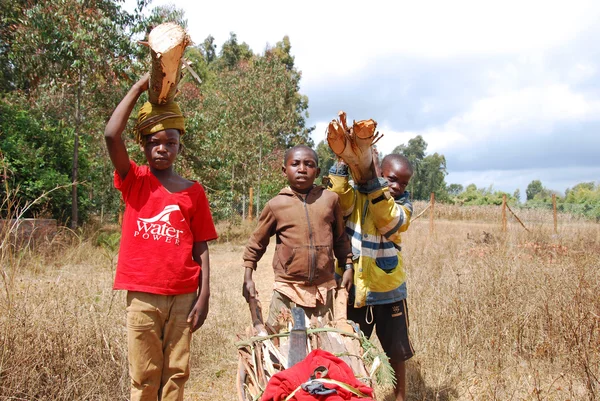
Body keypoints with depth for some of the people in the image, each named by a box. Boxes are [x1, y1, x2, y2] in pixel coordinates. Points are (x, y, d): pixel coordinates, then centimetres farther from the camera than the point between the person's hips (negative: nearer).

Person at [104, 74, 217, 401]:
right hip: (142, 295, -1)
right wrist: (139, 87, -10)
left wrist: (204, 295, -1)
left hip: (183, 296, 2)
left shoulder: (193, 191, 5)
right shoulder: (134, 181, 2)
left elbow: (201, 247, 5)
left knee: (176, 374, 9)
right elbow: (111, 135, -15)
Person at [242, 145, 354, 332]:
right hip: (288, 290, -1)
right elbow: (256, 243, 6)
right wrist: (248, 278, 3)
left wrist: (348, 267, 8)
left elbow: (340, 237, 12)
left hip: (324, 289, 2)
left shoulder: (330, 199, 1)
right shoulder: (275, 205, -3)